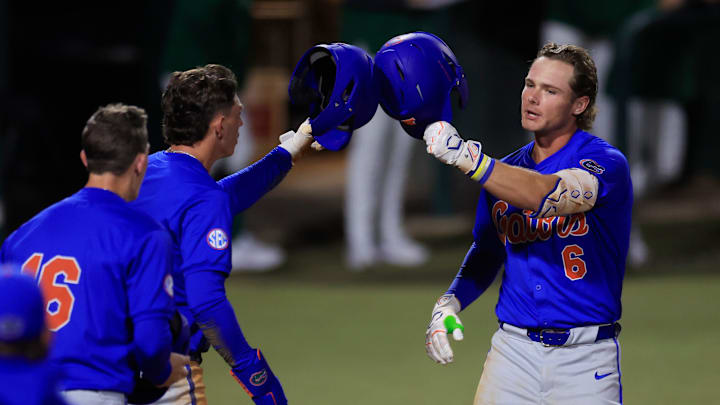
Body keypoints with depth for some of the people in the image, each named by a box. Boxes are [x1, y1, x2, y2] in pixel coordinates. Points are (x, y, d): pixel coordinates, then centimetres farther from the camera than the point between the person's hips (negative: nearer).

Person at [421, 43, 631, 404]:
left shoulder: (606, 162, -9)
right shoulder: (503, 171, 10)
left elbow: (549, 196, -28)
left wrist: (464, 155, -37)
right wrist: (450, 302, 3)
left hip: (585, 358, -4)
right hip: (514, 350, 4)